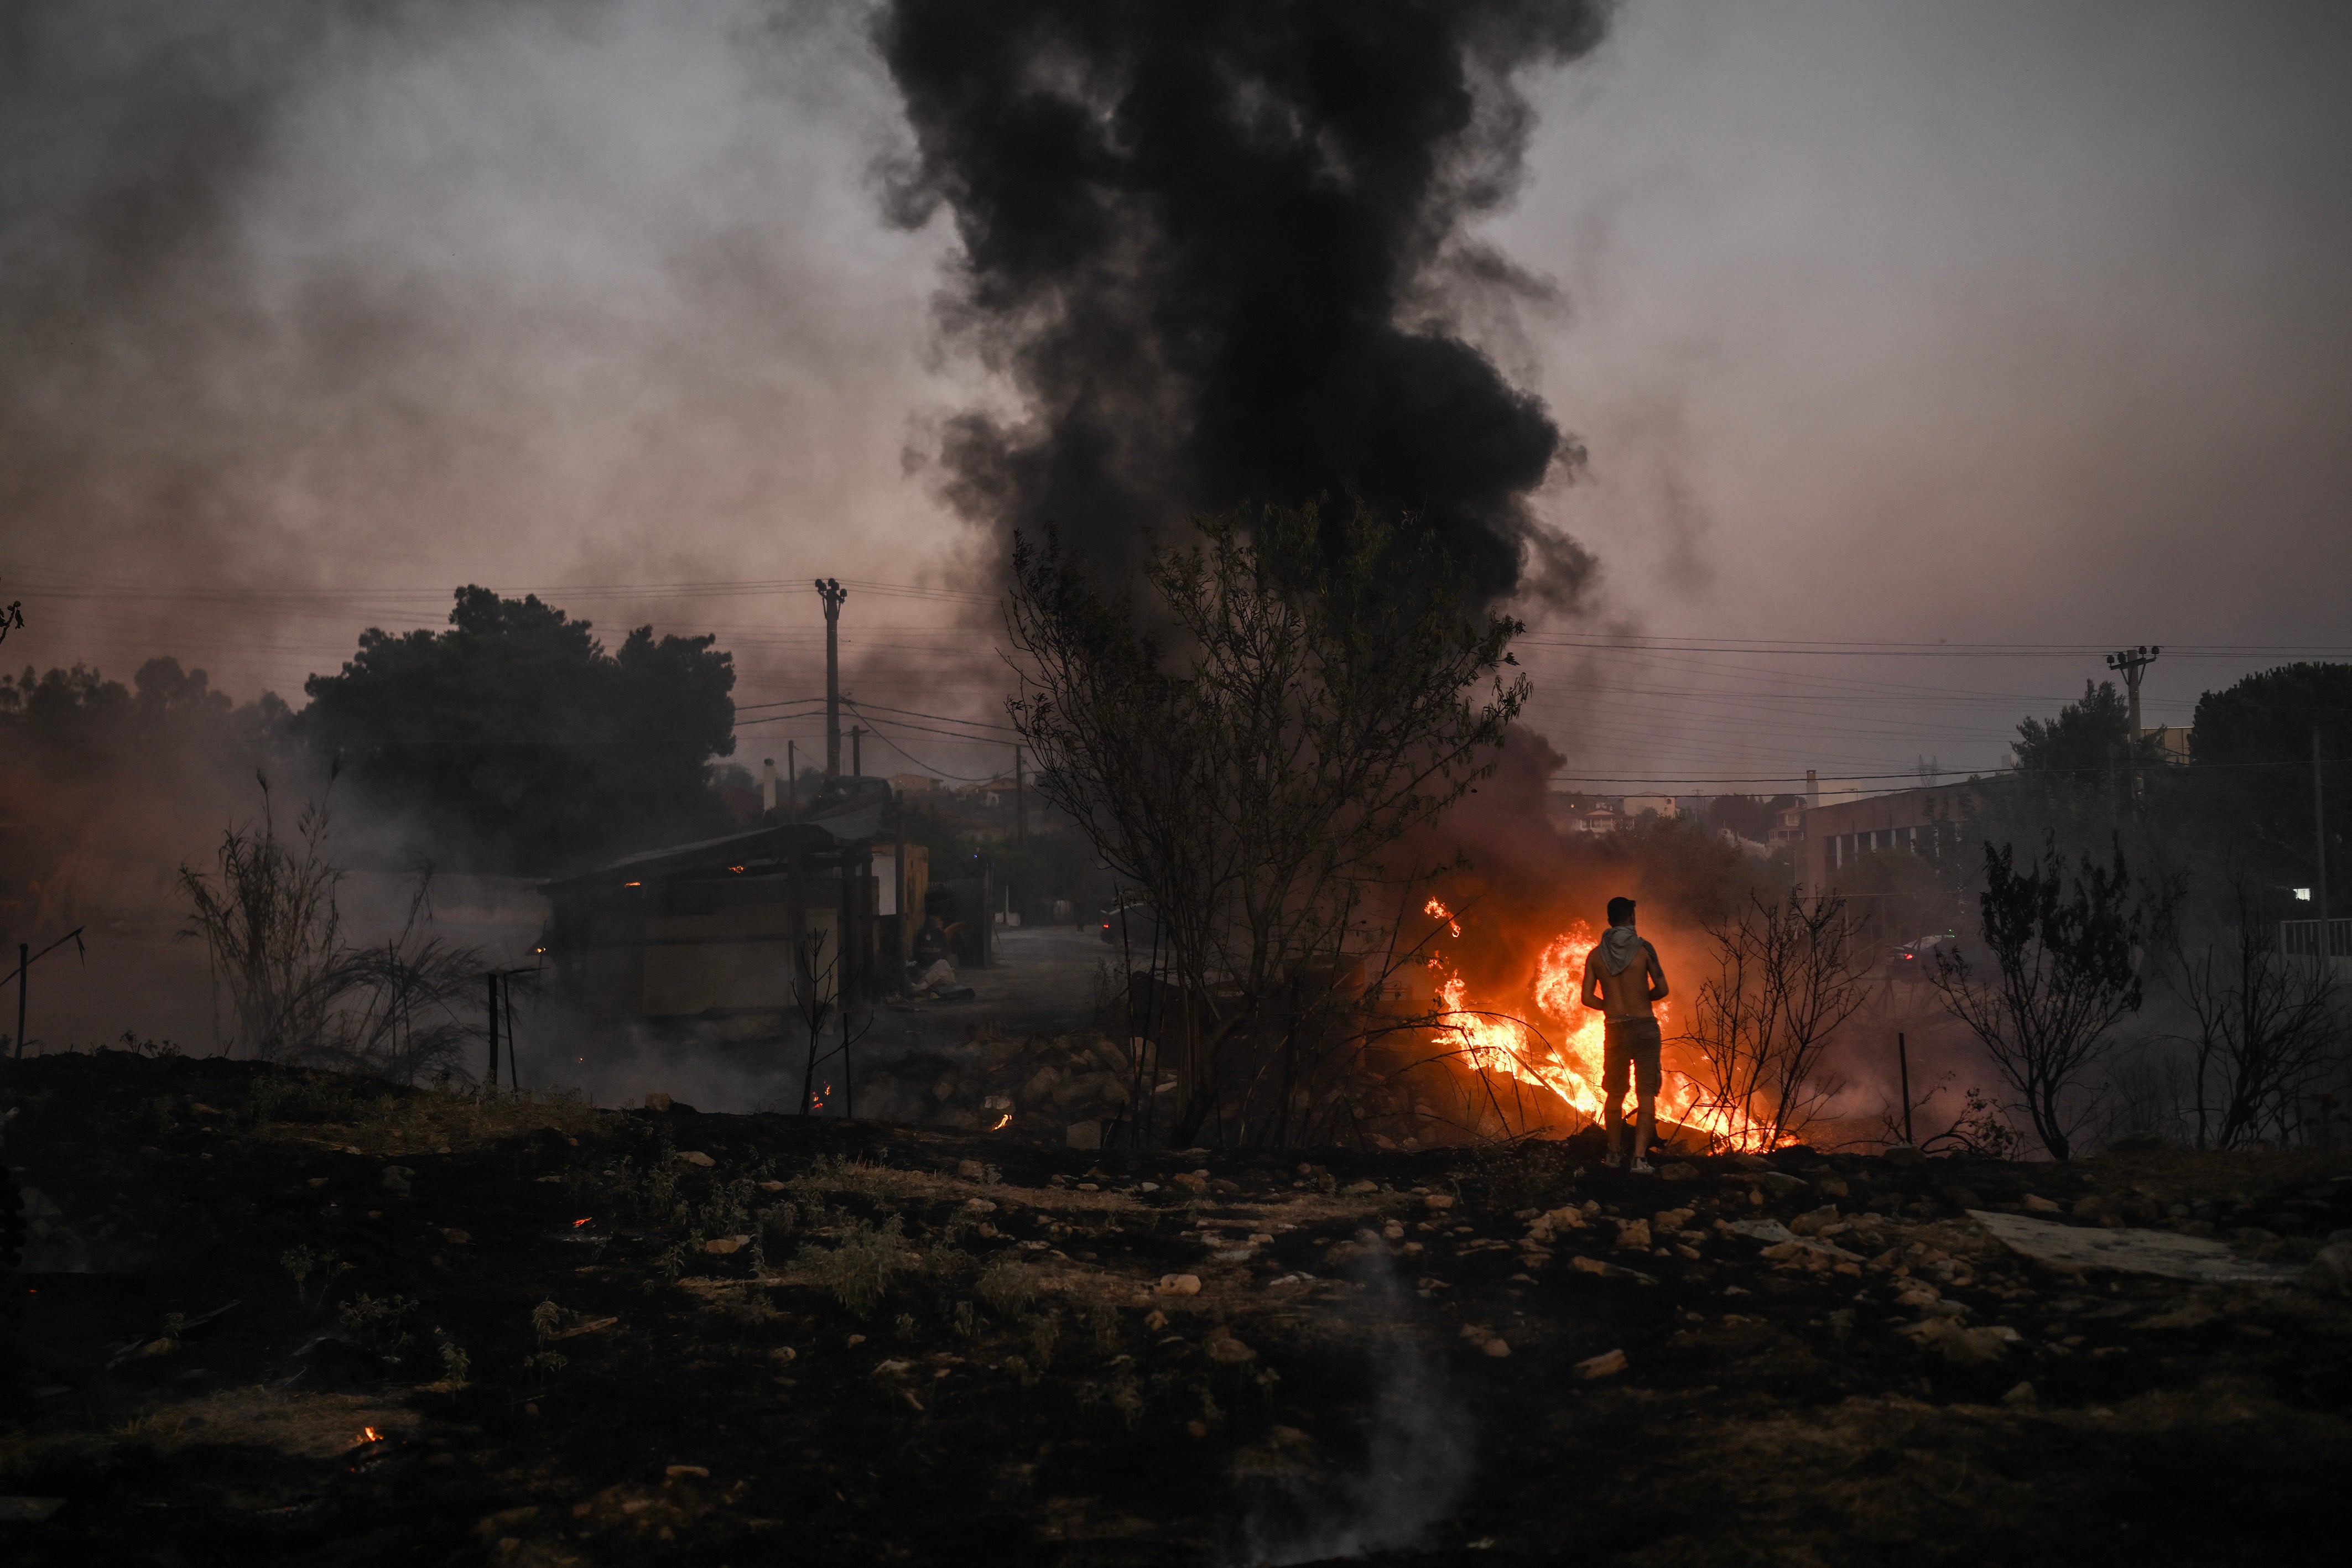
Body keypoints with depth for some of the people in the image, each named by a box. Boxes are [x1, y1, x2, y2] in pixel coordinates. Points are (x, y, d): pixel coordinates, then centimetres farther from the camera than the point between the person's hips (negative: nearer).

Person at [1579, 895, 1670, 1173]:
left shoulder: (1596, 954, 2)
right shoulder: (1643, 948, -7)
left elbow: (1588, 998, 2)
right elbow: (1662, 989, -7)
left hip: (1614, 1028, 3)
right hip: (1644, 1026, -3)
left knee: (1614, 1093, 17)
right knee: (1646, 1094, -2)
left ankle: (1613, 1153, 25)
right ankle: (1640, 1156, -13)